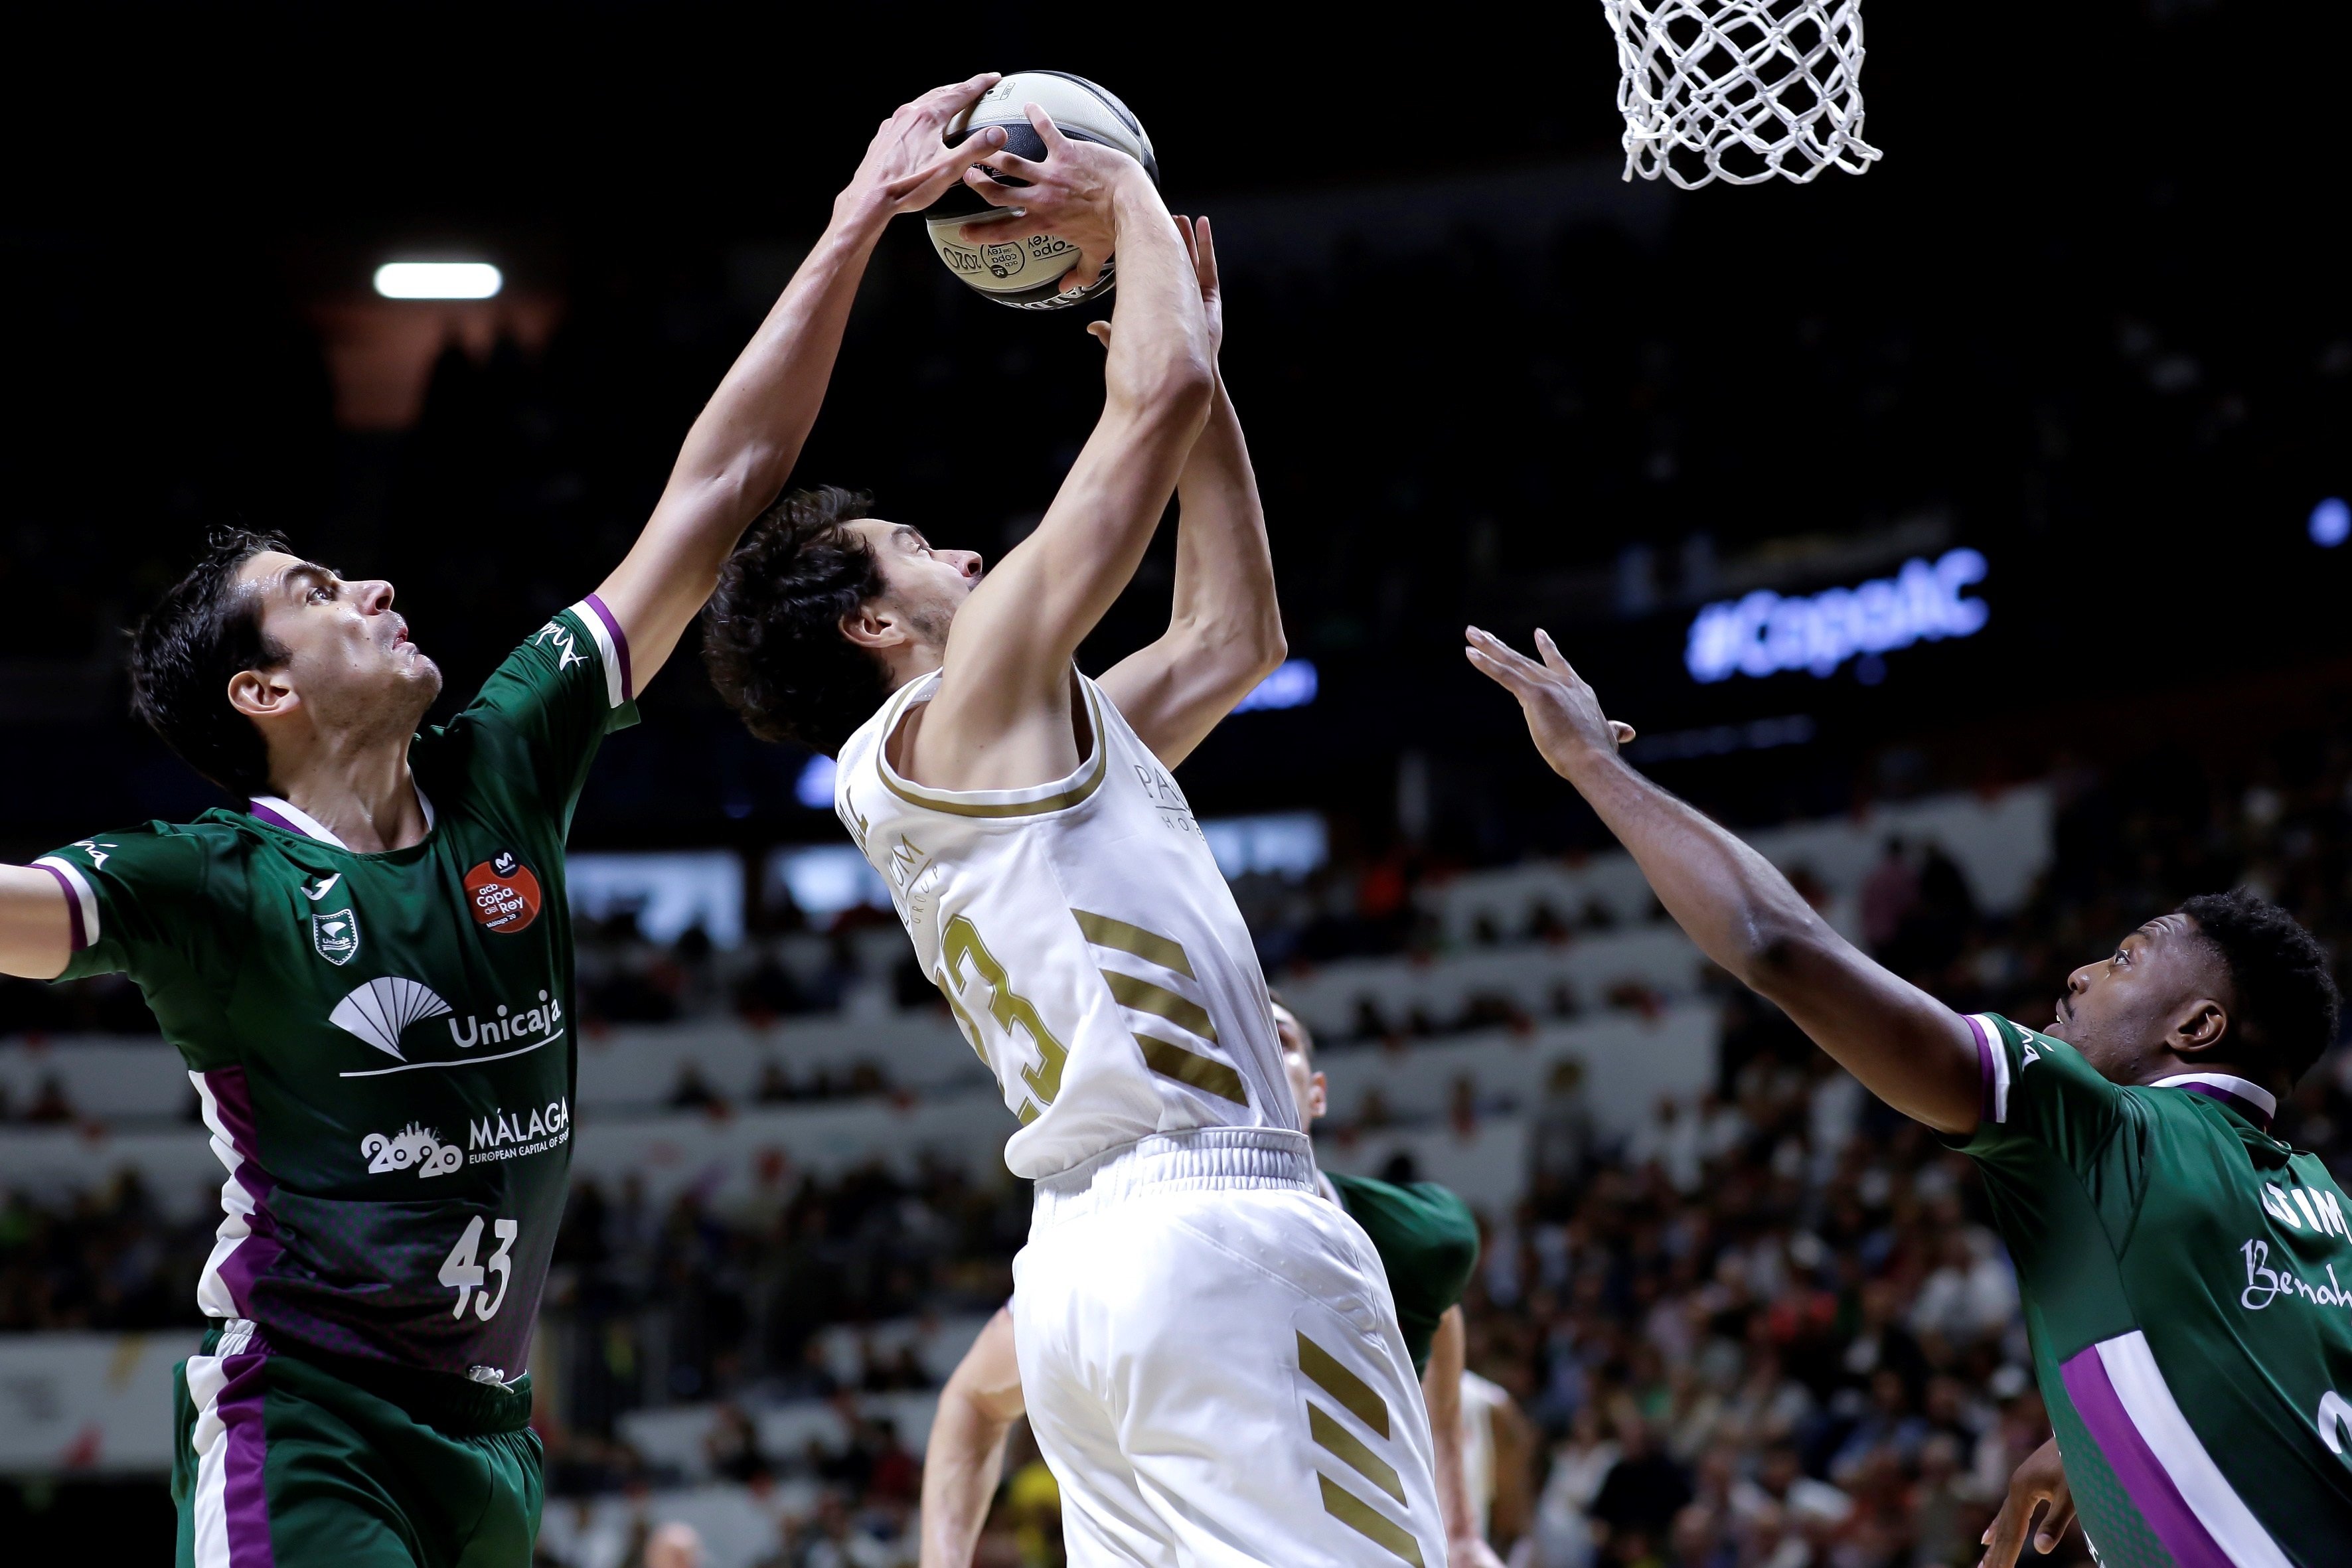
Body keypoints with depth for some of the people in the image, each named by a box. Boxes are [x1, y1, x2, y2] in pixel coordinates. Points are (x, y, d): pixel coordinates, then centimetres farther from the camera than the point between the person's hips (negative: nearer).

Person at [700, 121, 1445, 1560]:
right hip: (1211, 1228, -10)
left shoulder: (1024, 744, 24)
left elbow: (1233, 633, 32)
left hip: (1092, 1254, 10)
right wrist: (1128, 202, 10)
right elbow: (1156, 400, -6)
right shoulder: (971, 710, -2)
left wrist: (1197, 344, 30)